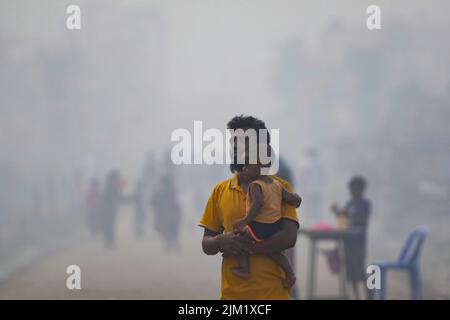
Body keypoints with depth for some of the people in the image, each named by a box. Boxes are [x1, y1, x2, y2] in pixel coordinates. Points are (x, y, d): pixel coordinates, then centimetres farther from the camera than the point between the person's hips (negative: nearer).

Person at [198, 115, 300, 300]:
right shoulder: (220, 191, 10)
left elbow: (289, 237, -11)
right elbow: (206, 245, 11)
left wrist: (245, 247, -16)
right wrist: (221, 241, -12)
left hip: (271, 292, -3)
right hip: (231, 292, 3)